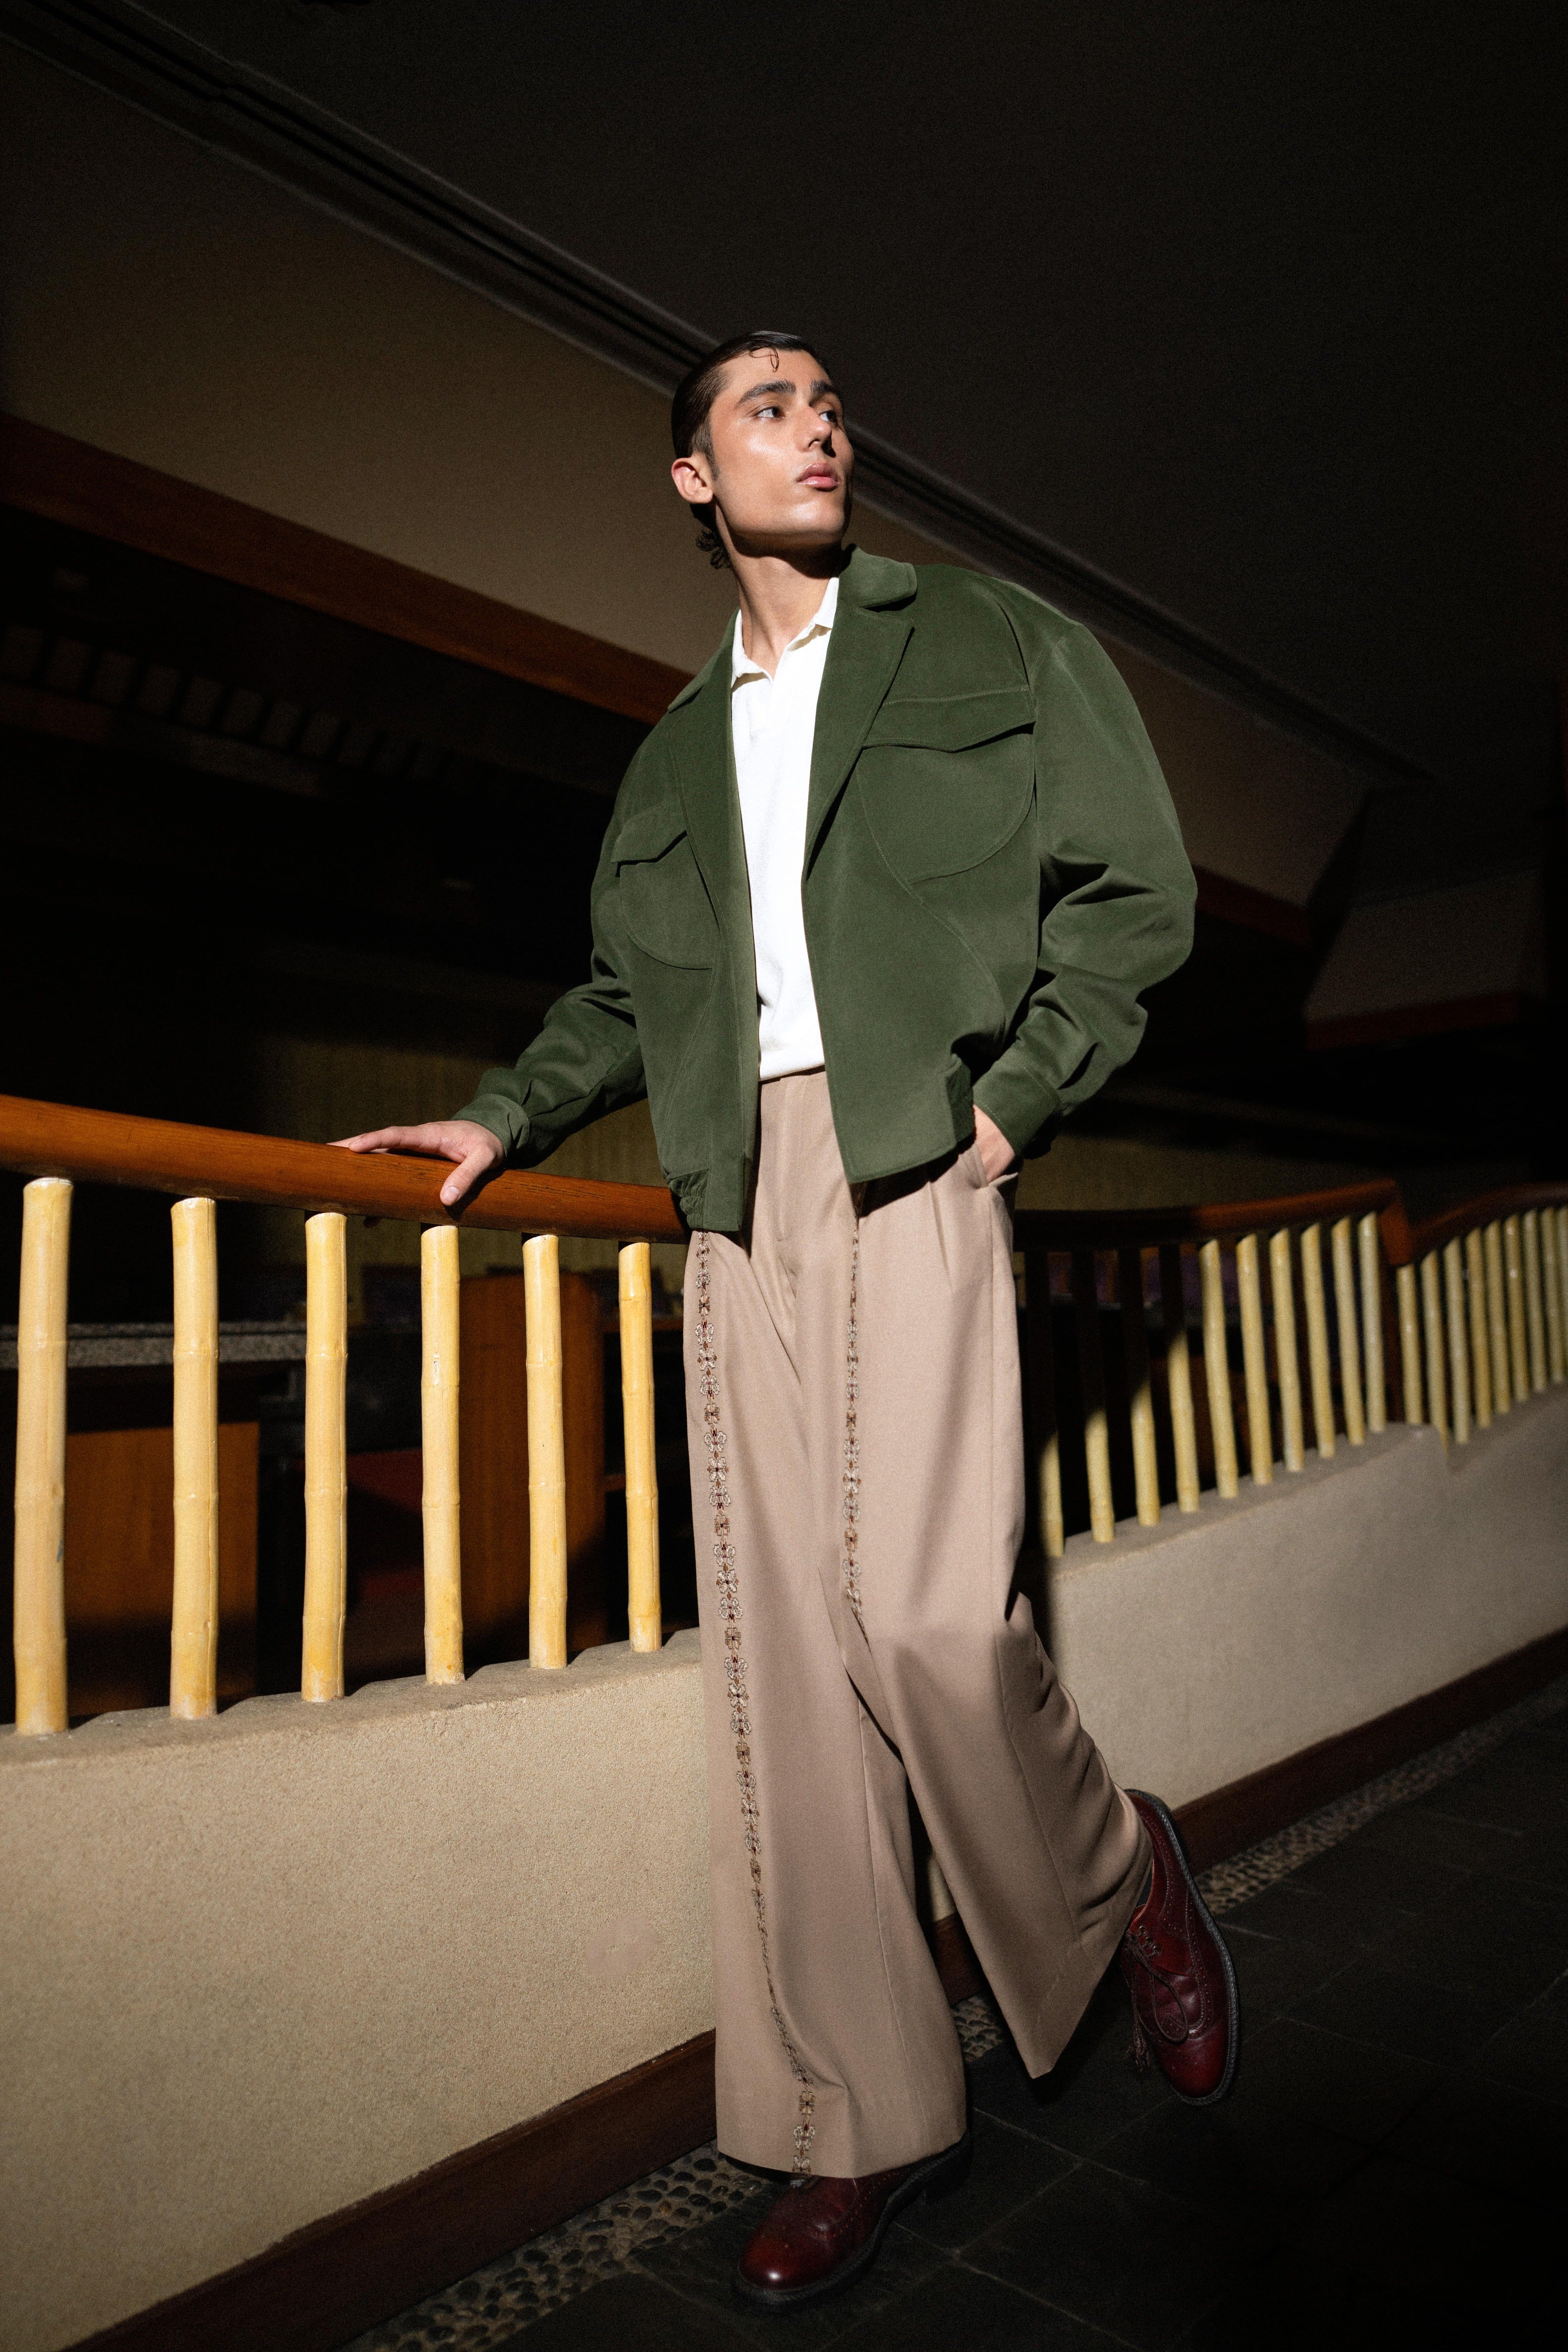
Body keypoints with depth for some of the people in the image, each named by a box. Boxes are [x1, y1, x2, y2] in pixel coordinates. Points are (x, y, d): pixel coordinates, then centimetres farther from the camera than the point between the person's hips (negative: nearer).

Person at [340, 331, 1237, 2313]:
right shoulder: (675, 753, 22)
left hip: (913, 1164, -4)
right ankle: (864, 2124, 14)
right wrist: (505, 1117, 7)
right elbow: (631, 988, 23)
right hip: (739, 1204, 4)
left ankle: (1122, 1881, 17)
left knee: (918, 1612, -17)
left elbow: (1137, 889, 7)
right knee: (779, 1654, 1)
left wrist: (1011, 1105, -3)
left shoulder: (994, 645, 12)